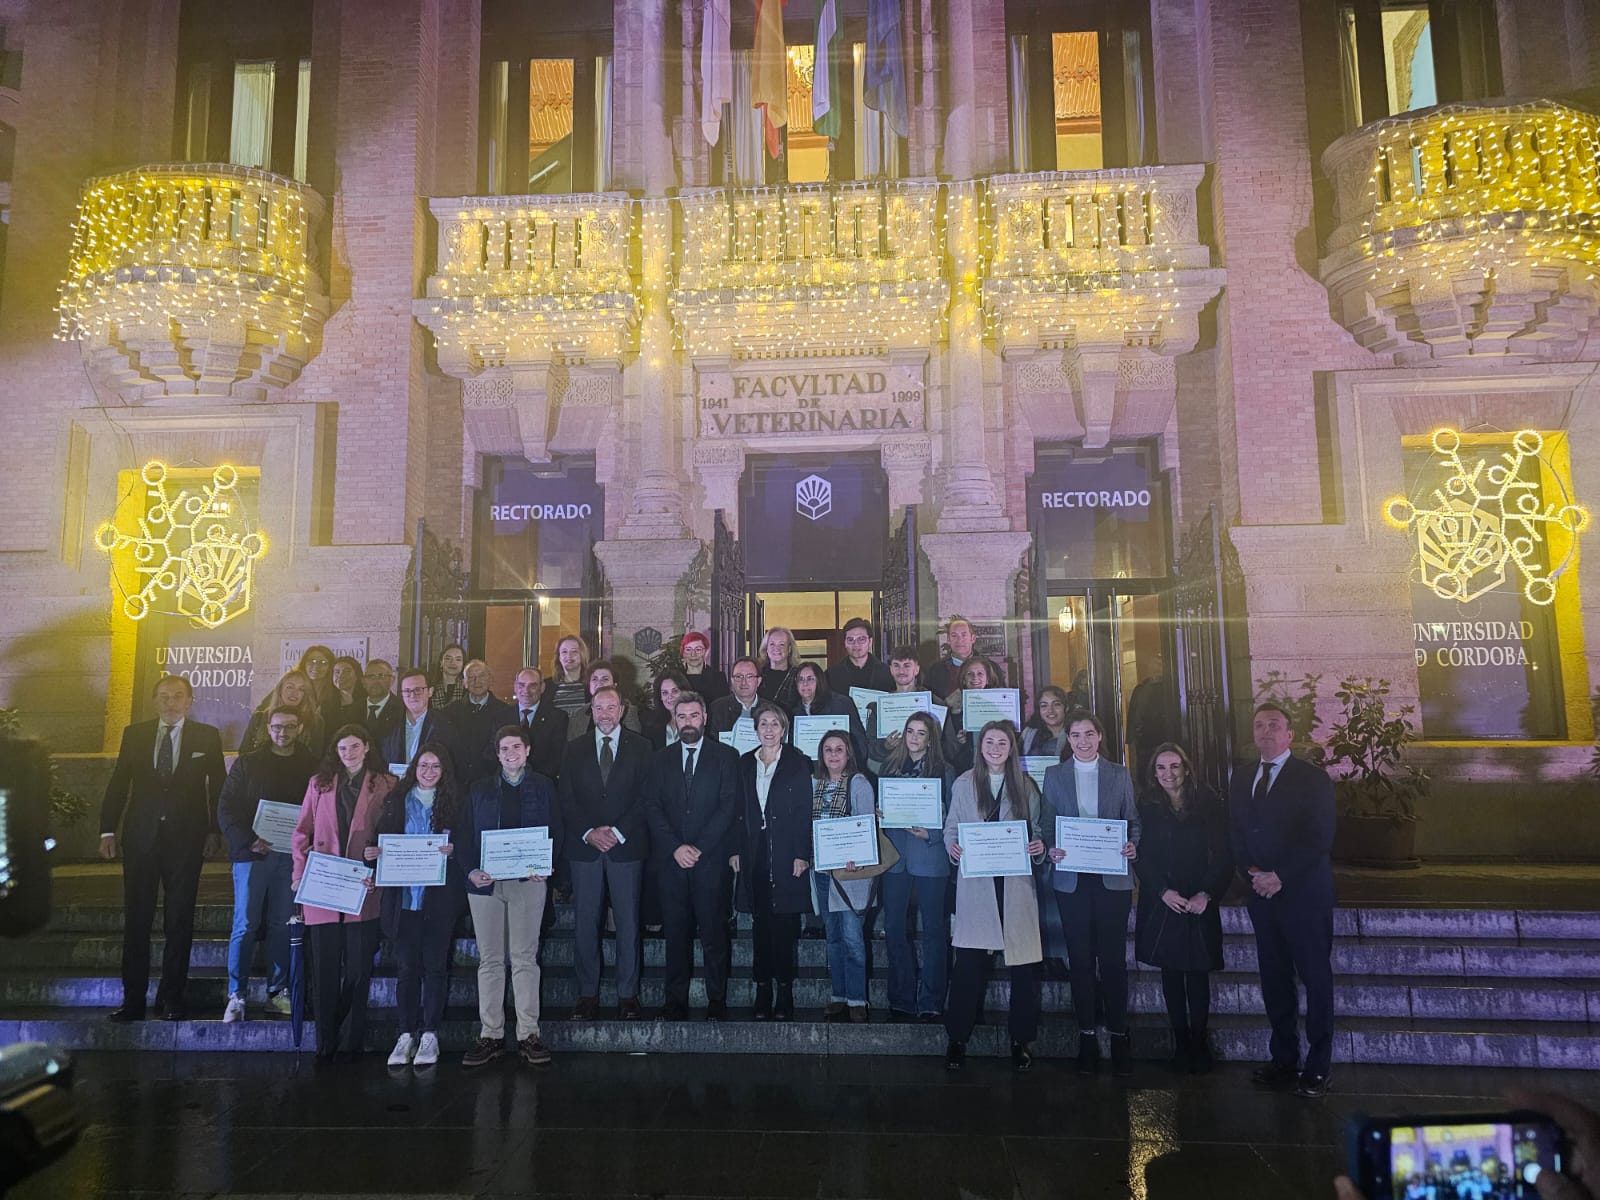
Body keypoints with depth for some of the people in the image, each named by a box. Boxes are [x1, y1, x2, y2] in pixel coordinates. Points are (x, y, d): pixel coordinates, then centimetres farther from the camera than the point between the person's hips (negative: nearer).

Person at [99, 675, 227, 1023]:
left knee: (179, 922, 4)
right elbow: (118, 783, 8)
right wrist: (108, 830, 3)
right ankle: (133, 1000, 14)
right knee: (136, 920, 5)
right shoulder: (134, 734, 8)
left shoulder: (207, 736, 3)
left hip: (186, 838, -1)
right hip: (141, 837, 2)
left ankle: (171, 999, 14)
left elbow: (218, 786, 5)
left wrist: (214, 830, -1)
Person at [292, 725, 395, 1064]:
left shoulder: (385, 785, 4)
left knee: (358, 968, 3)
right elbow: (302, 833, 10)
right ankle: (325, 1043, 16)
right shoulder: (319, 784, 10)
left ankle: (351, 1042, 16)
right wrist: (301, 874, -2)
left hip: (362, 891, -2)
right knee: (324, 968, 6)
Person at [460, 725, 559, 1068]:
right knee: (489, 960, 4)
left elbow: (555, 832, 6)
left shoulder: (543, 787, 9)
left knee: (524, 959, -1)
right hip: (485, 882, 2)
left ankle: (528, 1035, 3)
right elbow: (467, 836, 10)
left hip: (528, 880, -2)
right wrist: (471, 870, -7)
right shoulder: (480, 790, 14)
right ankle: (490, 1035, 10)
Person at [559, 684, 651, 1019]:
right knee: (584, 923, 2)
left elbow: (645, 797, -1)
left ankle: (628, 995, 10)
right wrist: (589, 833, -8)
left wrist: (617, 832, -10)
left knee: (628, 922, 2)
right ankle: (588, 994, 11)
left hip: (626, 845, -1)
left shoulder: (640, 746, 5)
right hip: (584, 845, 1)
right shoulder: (575, 748, 10)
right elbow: (567, 800, 5)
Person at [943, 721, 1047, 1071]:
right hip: (975, 882, -1)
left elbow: (1037, 829, 11)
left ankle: (1021, 1040, 16)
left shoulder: (1025, 786, 9)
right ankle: (957, 1039, 11)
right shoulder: (963, 784, 6)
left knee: (1023, 963, 1)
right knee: (968, 965, -2)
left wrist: (1039, 847, -9)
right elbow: (951, 828, 8)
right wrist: (953, 848, -11)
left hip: (1016, 882, 1)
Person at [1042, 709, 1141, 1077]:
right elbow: (1047, 823, 7)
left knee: (1113, 958, -1)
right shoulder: (1054, 775, 8)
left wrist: (1133, 846, -11)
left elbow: (1134, 820, 8)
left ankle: (1119, 1035, 10)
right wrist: (1051, 849, -12)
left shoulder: (1119, 775, 8)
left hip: (1112, 877, 0)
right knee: (1080, 959, 5)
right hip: (1072, 878, 1)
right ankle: (1086, 1036, 14)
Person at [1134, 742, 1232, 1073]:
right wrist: (1164, 891, -13)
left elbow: (1223, 854, -2)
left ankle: (1199, 1041, 12)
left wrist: (1207, 893, -12)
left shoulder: (1207, 803, -1)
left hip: (1200, 902, -1)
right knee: (1171, 972, 5)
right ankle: (1180, 1042, 14)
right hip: (1161, 902, 1)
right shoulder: (1146, 807, 1)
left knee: (1198, 973, 1)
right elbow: (1141, 856, -1)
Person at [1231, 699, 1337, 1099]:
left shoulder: (1312, 778, -5)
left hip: (1304, 893, -5)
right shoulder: (1241, 779, 12)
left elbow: (1319, 839, -11)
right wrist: (1251, 871, -4)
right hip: (1262, 894, 5)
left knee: (1316, 979, 2)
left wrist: (1280, 876, -15)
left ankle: (1317, 1067, 11)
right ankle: (1284, 1059, 19)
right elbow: (1236, 835, 14)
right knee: (1274, 980, 9)